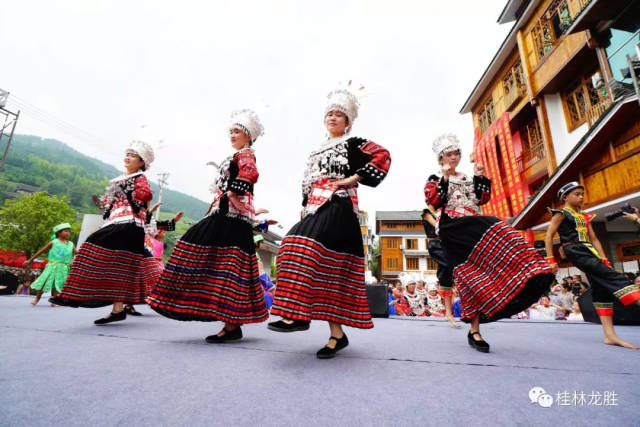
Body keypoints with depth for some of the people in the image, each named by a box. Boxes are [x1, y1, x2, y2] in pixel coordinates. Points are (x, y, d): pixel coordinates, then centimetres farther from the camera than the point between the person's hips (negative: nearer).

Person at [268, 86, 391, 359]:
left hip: (337, 208, -6)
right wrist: (305, 209, 18)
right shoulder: (319, 151, 27)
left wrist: (352, 179, -11)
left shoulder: (353, 143, 7)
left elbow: (383, 157, -9)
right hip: (316, 209, 6)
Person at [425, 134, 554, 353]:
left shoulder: (468, 179, 27)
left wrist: (481, 177, 6)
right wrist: (444, 179, -11)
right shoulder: (435, 180, 10)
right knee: (471, 275, -14)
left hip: (474, 226, 5)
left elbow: (483, 199, 16)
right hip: (454, 230, -5)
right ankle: (474, 331, -8)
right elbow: (433, 202, -7)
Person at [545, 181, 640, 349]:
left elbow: (593, 239, 21)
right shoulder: (561, 214, 1)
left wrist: (604, 259, 10)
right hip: (576, 251, -8)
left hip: (589, 252, 8)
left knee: (602, 288, 0)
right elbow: (548, 236, -5)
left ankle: (610, 334, 0)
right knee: (614, 277, -22)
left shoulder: (584, 216, 23)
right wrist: (551, 260, -10)